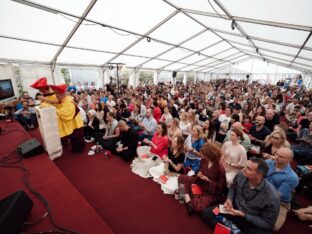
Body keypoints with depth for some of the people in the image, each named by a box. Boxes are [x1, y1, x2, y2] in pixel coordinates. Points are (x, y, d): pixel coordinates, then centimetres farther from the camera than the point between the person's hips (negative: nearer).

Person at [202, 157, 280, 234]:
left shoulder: (271, 197, -26)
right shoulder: (240, 176, -15)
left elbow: (268, 224, -14)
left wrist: (243, 215, -22)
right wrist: (229, 199, -9)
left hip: (254, 224, -2)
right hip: (235, 209, 3)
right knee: (206, 213, -10)